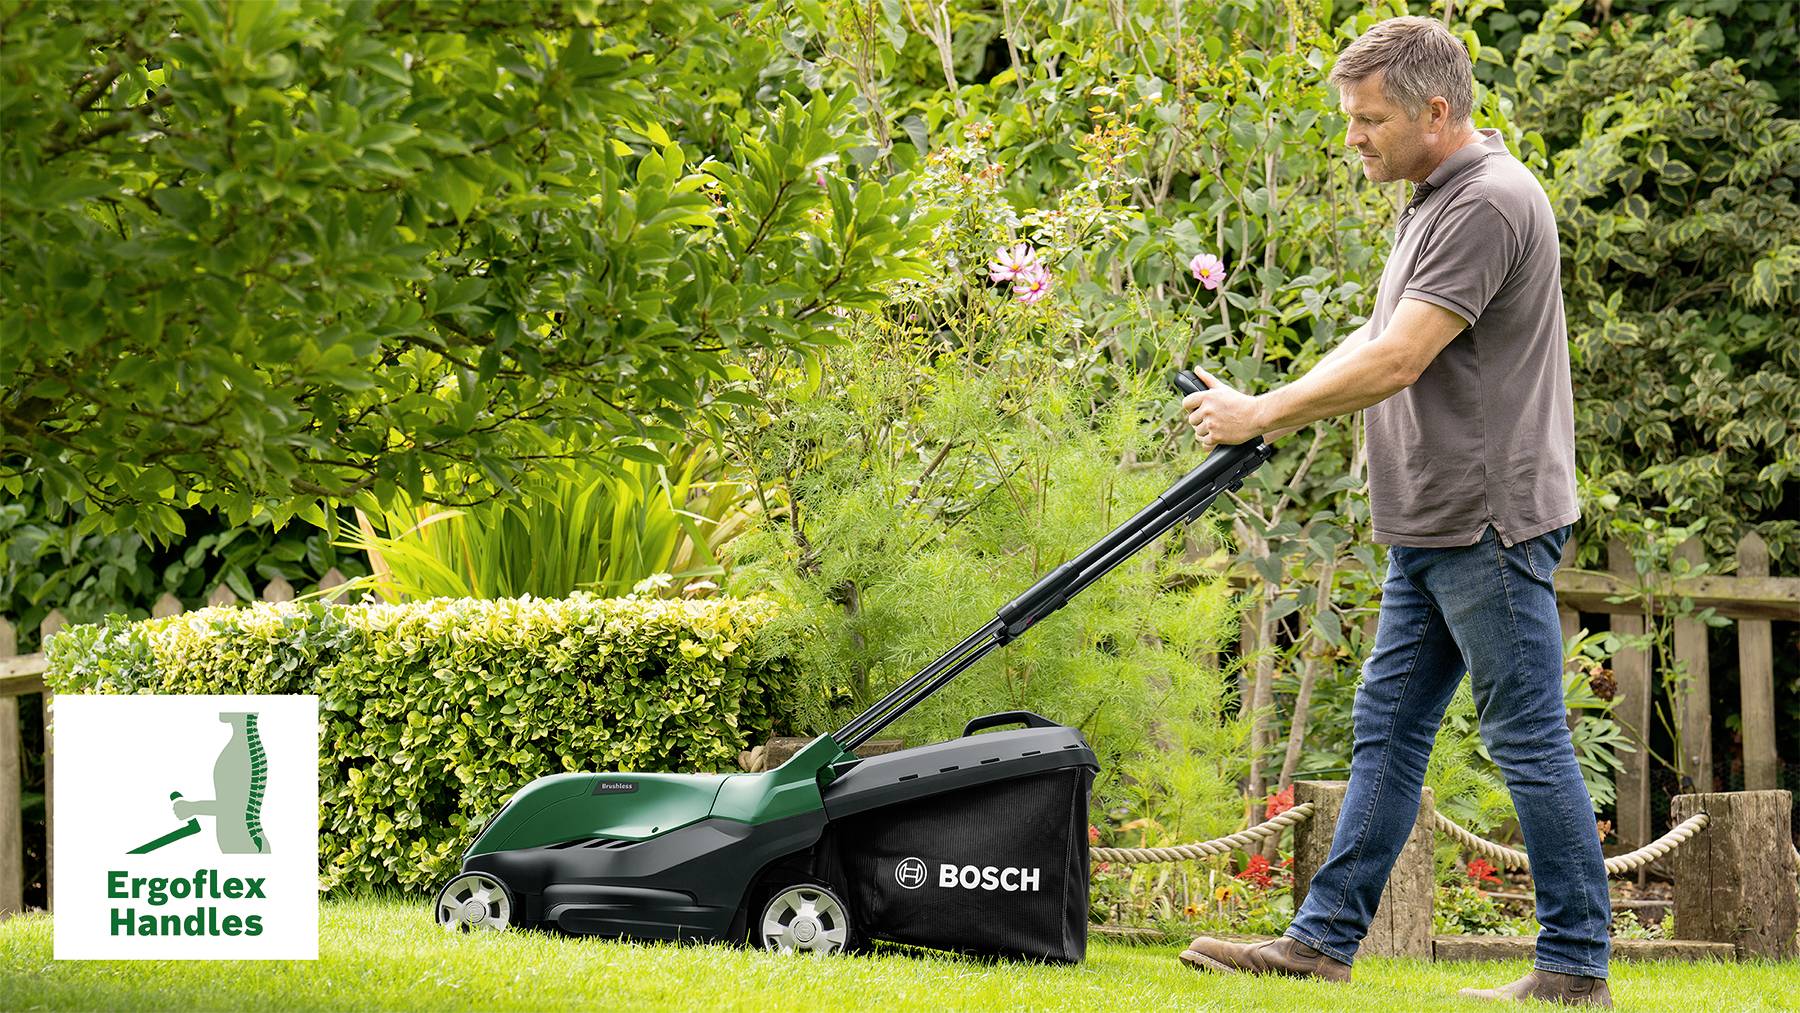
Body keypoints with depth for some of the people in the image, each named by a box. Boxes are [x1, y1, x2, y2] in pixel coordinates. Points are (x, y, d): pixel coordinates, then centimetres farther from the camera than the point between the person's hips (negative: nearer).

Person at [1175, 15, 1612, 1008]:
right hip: (1430, 526, 10)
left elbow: (1396, 363, -22)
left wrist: (1262, 415, -12)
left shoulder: (1489, 203, -18)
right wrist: (1262, 412, 8)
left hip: (1491, 521, -10)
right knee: (1387, 728, 10)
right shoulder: (1434, 201, 16)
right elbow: (1376, 344, 21)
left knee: (1527, 739, -5)